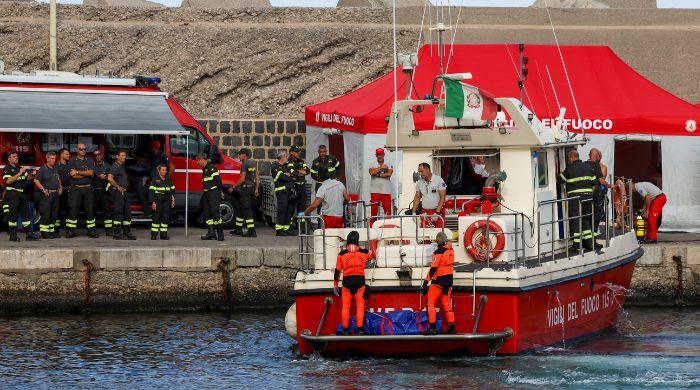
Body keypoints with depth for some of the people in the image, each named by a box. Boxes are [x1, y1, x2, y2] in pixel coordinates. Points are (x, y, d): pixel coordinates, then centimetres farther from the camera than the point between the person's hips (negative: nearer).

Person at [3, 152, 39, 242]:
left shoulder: (20, 168, 18)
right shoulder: (7, 169, -6)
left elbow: (27, 177, 23)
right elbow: (8, 181, -20)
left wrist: (32, 175, 1)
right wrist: (19, 174, -21)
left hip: (21, 194, 8)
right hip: (12, 193, -8)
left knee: (26, 214, 7)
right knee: (13, 214, -7)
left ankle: (29, 234, 10)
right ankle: (13, 235, -4)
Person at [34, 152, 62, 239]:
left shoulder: (55, 169, 16)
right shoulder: (43, 169, -6)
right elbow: (36, 180, -11)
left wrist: (60, 188, 17)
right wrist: (43, 189, -17)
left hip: (55, 194, 8)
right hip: (47, 194, -8)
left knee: (54, 214, 9)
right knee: (45, 214, -9)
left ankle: (52, 231, 15)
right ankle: (44, 233, -10)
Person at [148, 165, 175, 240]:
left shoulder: (169, 180, 13)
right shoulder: (155, 180, -2)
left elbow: (172, 190, 19)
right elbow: (151, 191, -5)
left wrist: (173, 199, 10)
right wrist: (153, 202, -12)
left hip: (166, 201, 4)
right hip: (158, 200, -4)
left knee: (165, 217, 2)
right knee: (156, 217, -7)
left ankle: (164, 234, 6)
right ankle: (154, 235, -6)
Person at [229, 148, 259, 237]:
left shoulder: (244, 164, -14)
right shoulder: (253, 164, 14)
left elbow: (242, 179, -18)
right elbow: (257, 178, 16)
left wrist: (233, 187, -10)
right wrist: (256, 189, 20)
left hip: (246, 188, -10)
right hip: (252, 188, 10)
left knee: (247, 210, -9)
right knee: (239, 207, 18)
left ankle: (252, 231, -14)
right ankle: (238, 229, 23)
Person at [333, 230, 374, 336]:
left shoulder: (342, 254, -1)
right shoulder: (364, 252, 0)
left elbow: (337, 271, 1)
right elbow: (372, 256, 25)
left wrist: (335, 285, 9)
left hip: (347, 281, 0)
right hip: (360, 281, 0)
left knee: (345, 306, 6)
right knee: (360, 306, 4)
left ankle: (345, 330, 6)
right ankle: (360, 329, -2)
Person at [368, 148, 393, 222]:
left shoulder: (388, 165, 10)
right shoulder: (373, 165, 9)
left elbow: (389, 174, -9)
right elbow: (372, 172, -12)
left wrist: (378, 175, -8)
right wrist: (381, 167, -7)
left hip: (386, 191, 0)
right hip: (375, 191, 0)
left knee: (387, 209, -3)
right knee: (374, 209, -3)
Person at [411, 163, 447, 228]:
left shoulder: (439, 180, -7)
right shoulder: (419, 183, 8)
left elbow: (442, 197, -10)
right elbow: (417, 197, 16)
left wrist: (437, 213, -17)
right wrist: (413, 212, 7)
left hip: (437, 212, -4)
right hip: (425, 213, 4)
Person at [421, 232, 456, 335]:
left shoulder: (439, 252, -15)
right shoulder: (451, 251, 5)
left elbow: (433, 268, -18)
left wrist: (425, 283, -16)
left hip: (439, 280, -7)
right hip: (449, 280, 7)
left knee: (431, 303, -1)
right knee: (446, 304, 13)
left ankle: (432, 328, -9)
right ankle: (452, 327, 11)